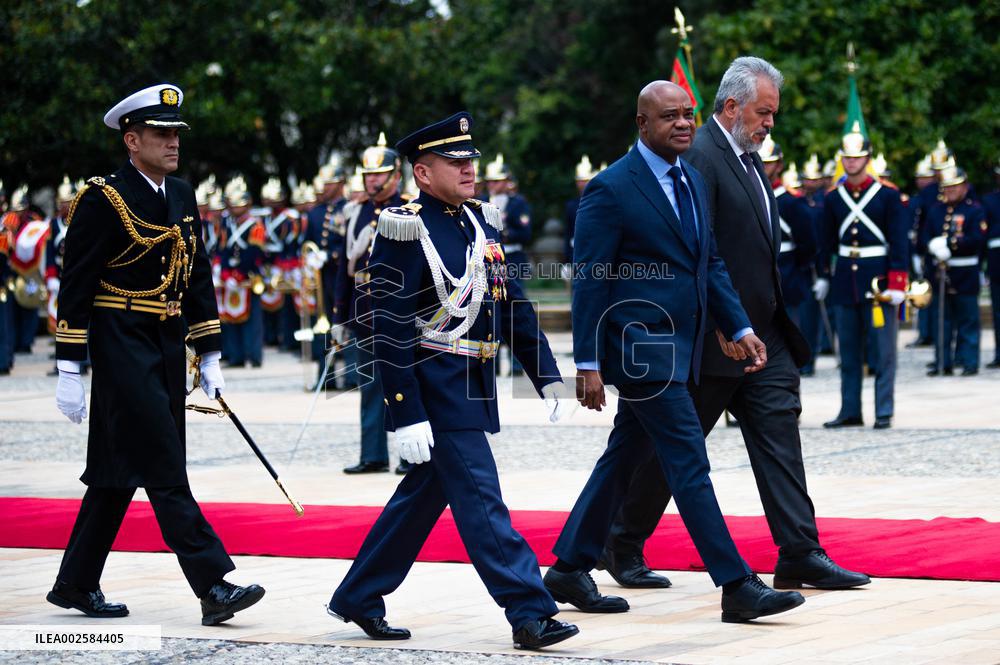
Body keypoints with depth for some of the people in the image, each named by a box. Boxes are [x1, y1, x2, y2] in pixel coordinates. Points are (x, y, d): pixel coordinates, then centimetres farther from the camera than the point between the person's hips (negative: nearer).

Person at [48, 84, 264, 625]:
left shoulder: (182, 197, 11)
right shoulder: (103, 200, -11)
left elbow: (198, 278, 16)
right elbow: (76, 286, -11)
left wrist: (209, 357, 13)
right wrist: (69, 371, -14)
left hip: (168, 349, 8)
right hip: (124, 352, -8)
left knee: (118, 472, 13)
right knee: (165, 471, -9)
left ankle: (76, 583, 22)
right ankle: (214, 586, -12)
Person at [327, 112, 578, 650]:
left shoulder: (480, 222, 12)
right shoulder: (405, 232, -13)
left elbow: (514, 304, 17)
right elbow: (390, 332, -16)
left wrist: (547, 375, 12)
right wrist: (406, 416, -19)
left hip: (475, 384, 8)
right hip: (434, 384, -8)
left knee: (423, 494, 14)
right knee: (480, 500, -8)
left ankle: (359, 598, 25)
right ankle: (530, 614, -8)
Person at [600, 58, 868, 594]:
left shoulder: (749, 158, 16)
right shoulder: (698, 157, -15)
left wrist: (776, 319, 18)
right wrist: (723, 325, -27)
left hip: (763, 330, 9)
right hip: (716, 336, -8)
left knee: (779, 430, 0)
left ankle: (800, 555, -3)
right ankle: (624, 544, 18)